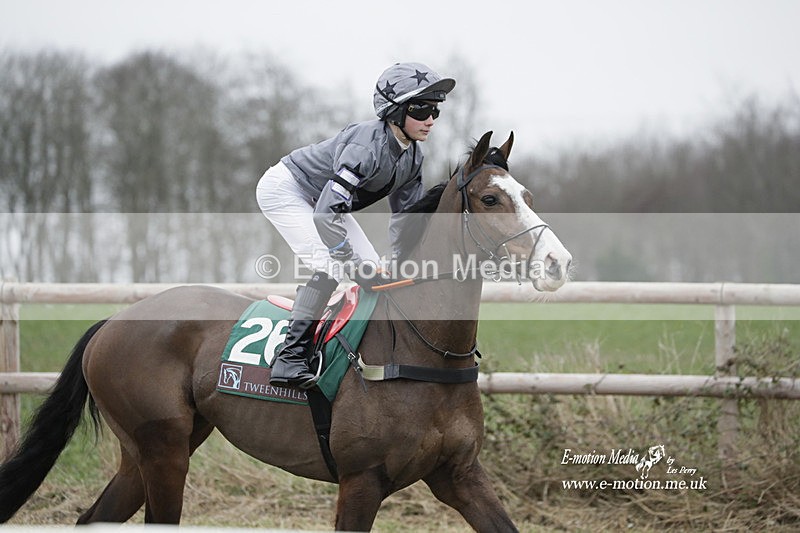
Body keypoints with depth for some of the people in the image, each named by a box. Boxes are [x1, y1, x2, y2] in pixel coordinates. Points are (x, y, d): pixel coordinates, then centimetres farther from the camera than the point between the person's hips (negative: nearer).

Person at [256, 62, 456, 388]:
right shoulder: (369, 145, -36)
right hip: (285, 190, -9)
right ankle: (290, 359, -20)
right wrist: (356, 268, -36)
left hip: (323, 199, 9)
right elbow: (325, 215, -39)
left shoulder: (412, 157, -9)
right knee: (331, 266, -23)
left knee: (374, 271, 2)